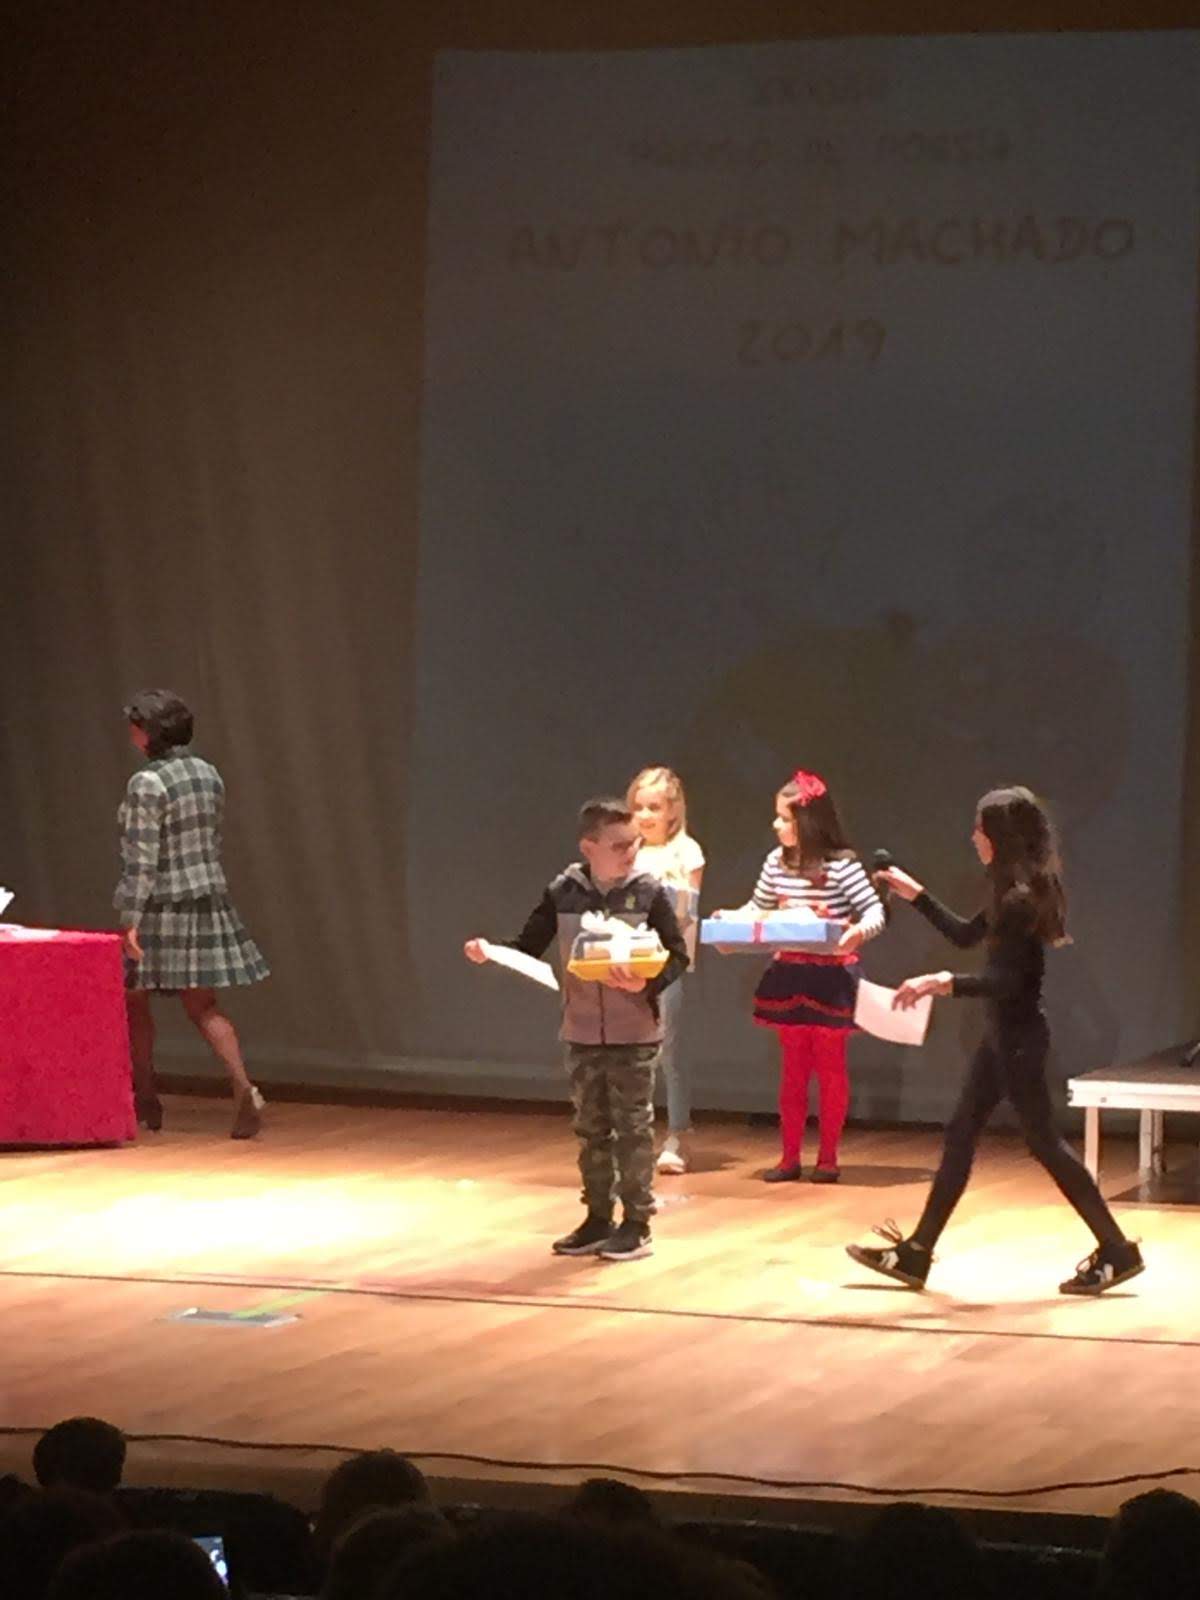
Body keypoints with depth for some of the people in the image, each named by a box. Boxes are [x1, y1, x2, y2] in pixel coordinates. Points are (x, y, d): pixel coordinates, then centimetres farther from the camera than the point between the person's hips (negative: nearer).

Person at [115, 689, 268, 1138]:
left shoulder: (147, 785, -16)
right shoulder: (208, 773, 7)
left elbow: (141, 858, -19)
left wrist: (131, 919, -18)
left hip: (161, 906, -7)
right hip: (209, 898, 7)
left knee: (134, 999, 12)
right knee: (203, 1005, 8)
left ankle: (146, 1098, 20)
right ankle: (243, 1089, -11)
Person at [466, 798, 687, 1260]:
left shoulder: (648, 892, -10)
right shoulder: (563, 893, -3)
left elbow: (677, 955, -9)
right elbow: (530, 944, 2)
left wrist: (647, 984, -26)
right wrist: (490, 952, -16)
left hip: (634, 1034, -3)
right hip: (582, 1033, 3)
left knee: (633, 1127, 2)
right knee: (590, 1128, 12)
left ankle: (636, 1223, 11)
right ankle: (597, 1219, 23)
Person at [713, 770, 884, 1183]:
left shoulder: (842, 866, -15)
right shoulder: (776, 862, 2)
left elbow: (874, 912, -16)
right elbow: (757, 910, 13)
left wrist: (859, 932, -36)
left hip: (831, 977, -5)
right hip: (789, 974, 5)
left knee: (830, 1066, 5)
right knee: (792, 1067, 11)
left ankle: (828, 1158, 14)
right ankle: (789, 1157, 17)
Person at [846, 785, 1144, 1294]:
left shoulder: (1023, 898, -19)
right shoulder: (1013, 893, 10)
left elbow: (1007, 980, -23)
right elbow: (965, 935, 23)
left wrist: (945, 982, -33)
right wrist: (916, 895, 23)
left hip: (1019, 1036, -10)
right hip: (1005, 1033, 10)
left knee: (1042, 1139, -3)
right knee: (960, 1135, 10)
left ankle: (1116, 1252, 5)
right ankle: (914, 1255, 14)